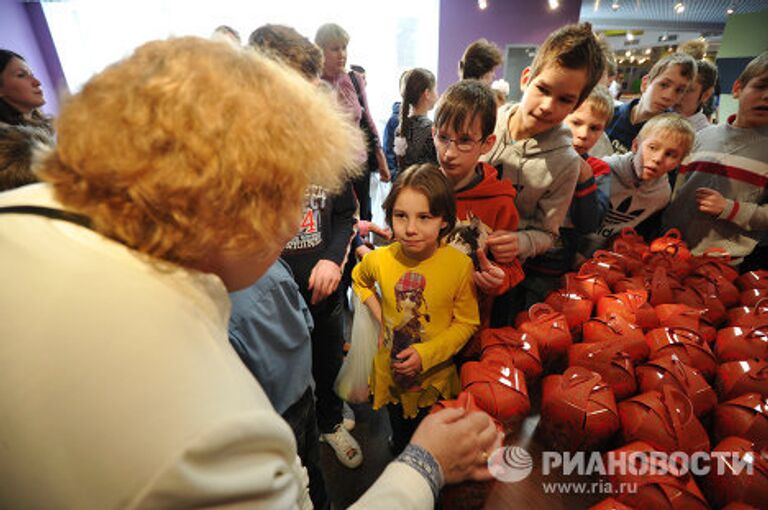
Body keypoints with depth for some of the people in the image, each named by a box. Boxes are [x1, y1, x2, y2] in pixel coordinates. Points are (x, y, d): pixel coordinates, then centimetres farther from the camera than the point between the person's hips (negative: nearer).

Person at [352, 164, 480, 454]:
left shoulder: (460, 265, -24)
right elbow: (359, 278, 7)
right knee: (400, 439, 31)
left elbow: (466, 323, -15)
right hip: (390, 370, 2)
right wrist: (379, 314, -5)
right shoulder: (379, 260, -18)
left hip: (436, 375, -2)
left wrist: (426, 354, -23)